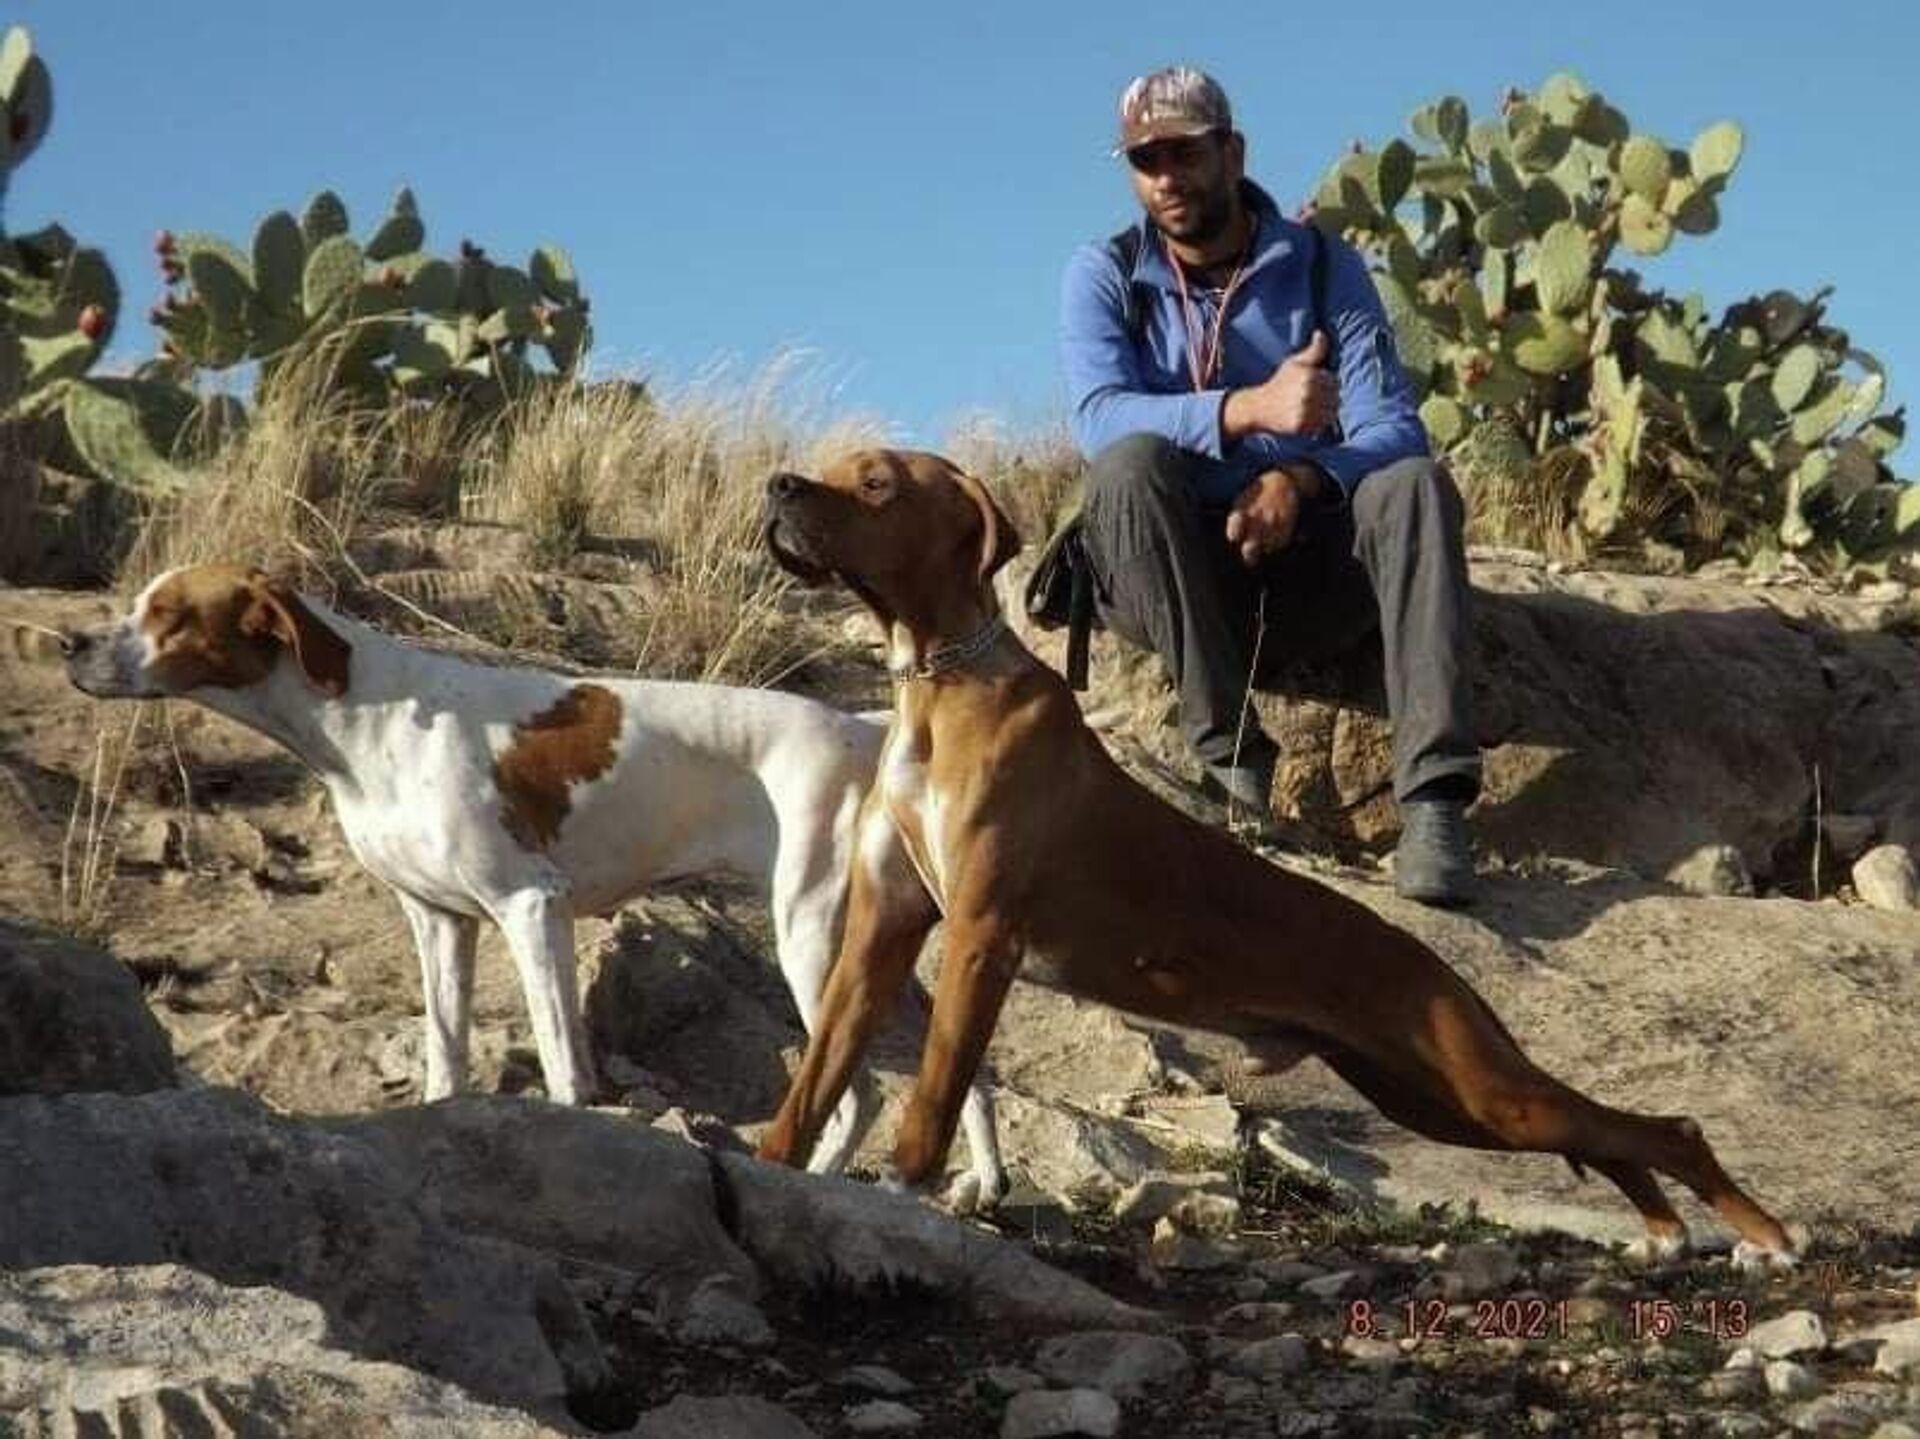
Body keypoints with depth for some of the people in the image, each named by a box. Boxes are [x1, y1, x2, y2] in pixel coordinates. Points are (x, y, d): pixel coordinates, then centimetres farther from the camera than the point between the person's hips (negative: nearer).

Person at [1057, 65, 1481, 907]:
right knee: (1135, 462, -31)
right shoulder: (1104, 277, 0)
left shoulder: (1323, 267, 3)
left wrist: (1302, 480, -31)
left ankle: (1433, 799, -40)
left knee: (1414, 483, -27)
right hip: (1163, 577, -1)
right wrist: (1249, 408, -37)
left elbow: (1392, 427, -8)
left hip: (1299, 564, 1)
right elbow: (1099, 418, -20)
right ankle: (1230, 756, -31)